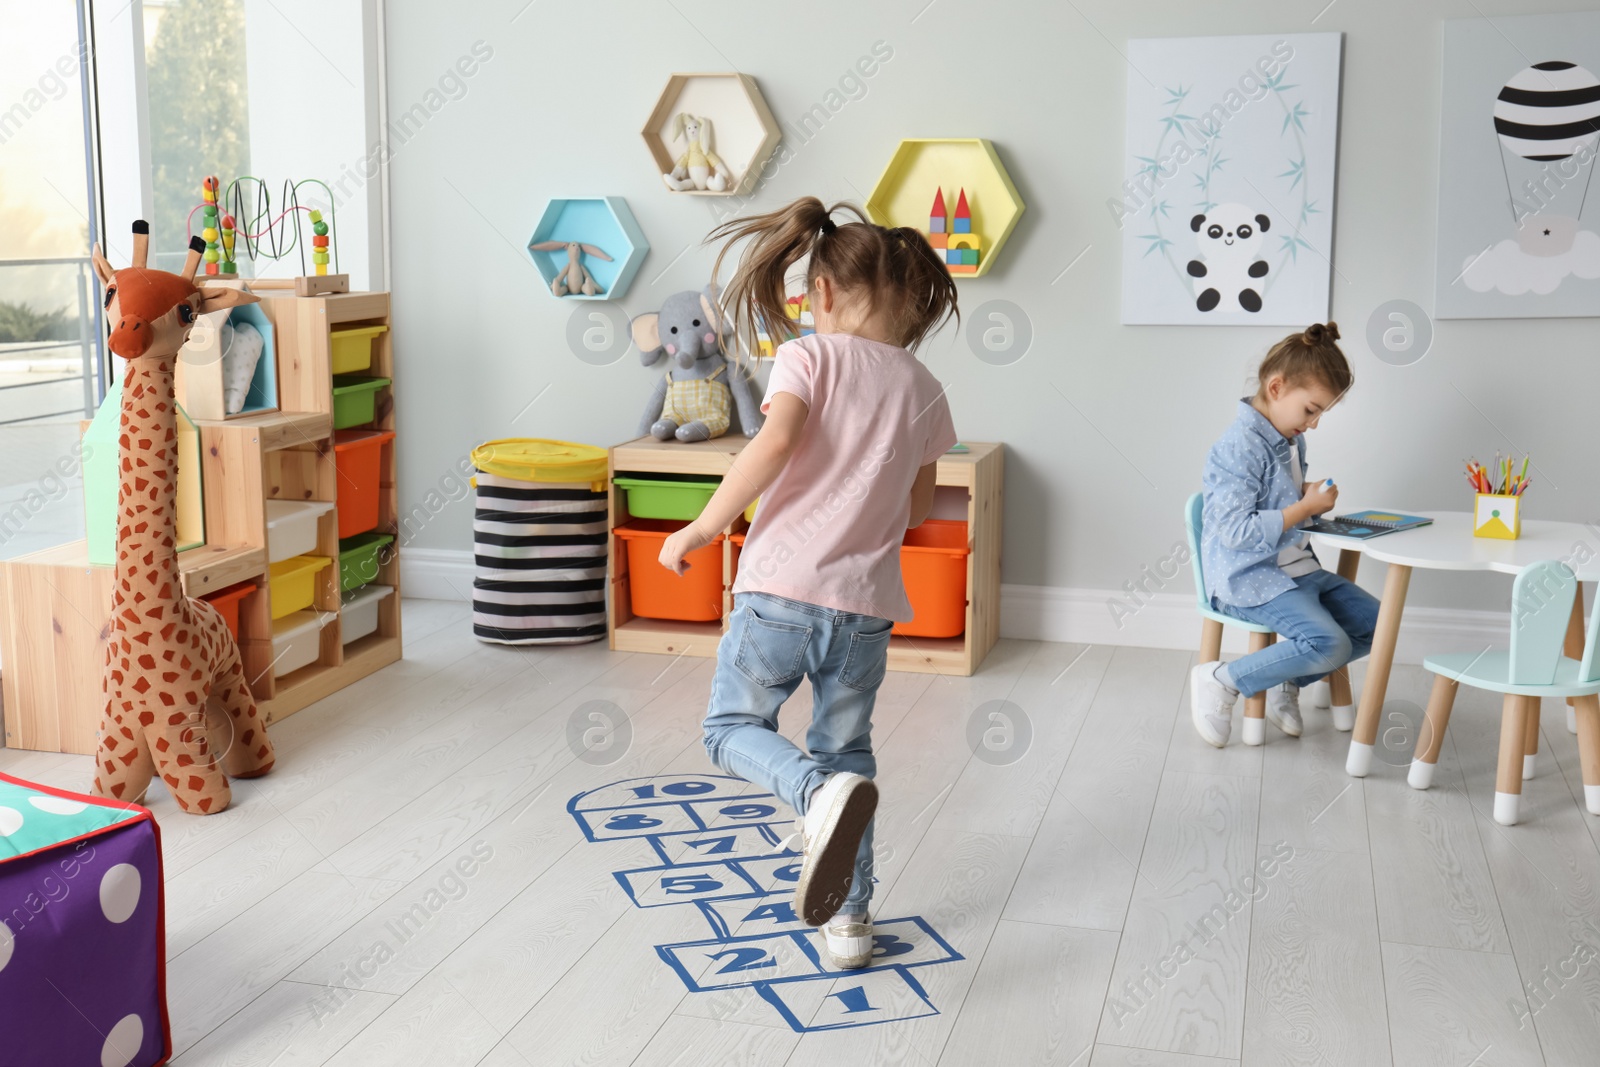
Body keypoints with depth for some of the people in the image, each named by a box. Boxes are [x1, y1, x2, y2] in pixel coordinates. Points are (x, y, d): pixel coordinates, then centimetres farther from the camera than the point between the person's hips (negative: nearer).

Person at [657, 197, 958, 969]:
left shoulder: (808, 357, -3)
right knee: (847, 749, 20)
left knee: (733, 728, 13)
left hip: (781, 591, -4)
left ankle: (821, 793, -17)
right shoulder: (923, 390, 10)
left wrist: (703, 529, -12)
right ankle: (848, 918, 22)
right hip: (866, 606, 4)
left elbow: (774, 445, -20)